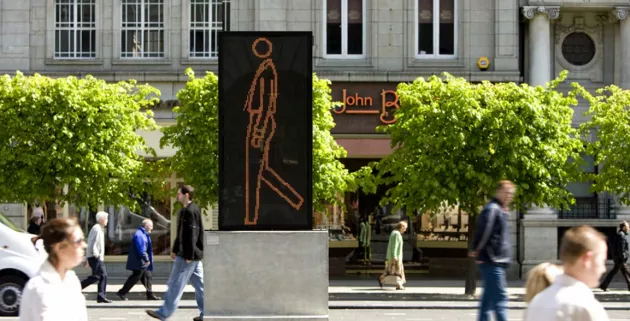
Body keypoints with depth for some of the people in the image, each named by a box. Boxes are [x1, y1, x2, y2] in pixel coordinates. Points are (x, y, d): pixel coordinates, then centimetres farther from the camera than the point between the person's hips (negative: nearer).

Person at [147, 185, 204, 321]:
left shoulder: (190, 211, -16)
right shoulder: (185, 210, 16)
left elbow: (192, 235, -21)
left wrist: (189, 256, -22)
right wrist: (175, 249, 25)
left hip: (189, 255, -10)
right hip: (195, 255, 10)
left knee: (175, 284, -3)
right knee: (199, 284, 9)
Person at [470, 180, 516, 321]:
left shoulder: (501, 210, 18)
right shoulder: (492, 209, -13)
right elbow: (483, 230, -25)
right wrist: (478, 250, -14)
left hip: (498, 262, 10)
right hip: (493, 262, -10)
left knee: (489, 298, 12)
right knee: (500, 299, -11)